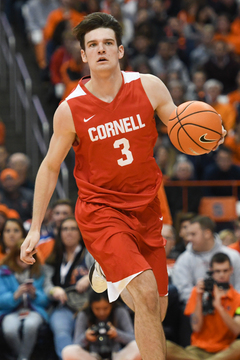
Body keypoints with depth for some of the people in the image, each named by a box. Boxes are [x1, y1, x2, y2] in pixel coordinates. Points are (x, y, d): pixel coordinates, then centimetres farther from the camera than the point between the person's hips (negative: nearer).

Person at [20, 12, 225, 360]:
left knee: (156, 312, 14)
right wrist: (35, 228, -1)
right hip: (100, 210, -4)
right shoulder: (70, 110, -12)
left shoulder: (149, 87, -9)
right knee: (145, 291, -27)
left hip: (145, 208, 4)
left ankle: (108, 272, 47)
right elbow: (50, 167, 0)